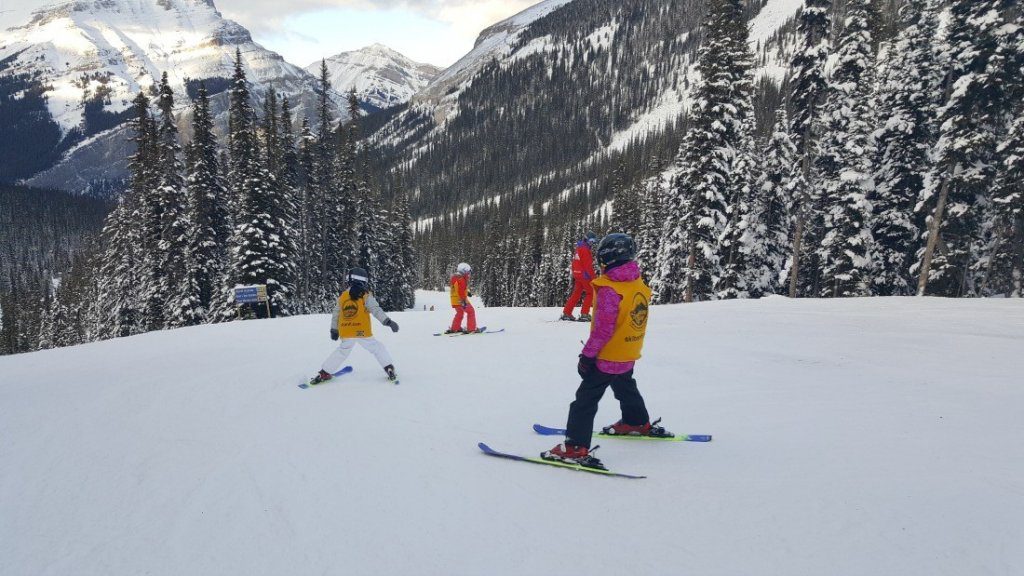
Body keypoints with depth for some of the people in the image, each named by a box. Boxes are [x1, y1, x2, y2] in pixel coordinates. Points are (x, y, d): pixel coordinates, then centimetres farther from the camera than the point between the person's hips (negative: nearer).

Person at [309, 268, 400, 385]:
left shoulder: (342, 296, 8)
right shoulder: (366, 296, -4)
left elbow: (335, 314, 14)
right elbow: (376, 310, -15)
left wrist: (334, 330, 24)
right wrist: (388, 321, -18)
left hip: (346, 334, 4)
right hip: (362, 332, -4)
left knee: (342, 352, 21)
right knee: (378, 348, 10)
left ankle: (324, 373, 20)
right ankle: (389, 369, 0)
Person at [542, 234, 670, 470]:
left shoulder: (609, 290, -24)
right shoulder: (640, 285, 1)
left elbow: (603, 329, -25)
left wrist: (587, 355, -18)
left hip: (607, 357, -8)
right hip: (629, 356, 8)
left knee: (586, 399, -4)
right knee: (626, 388, 32)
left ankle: (576, 447, -6)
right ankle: (638, 423, 51)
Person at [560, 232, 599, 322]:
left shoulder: (579, 248, 15)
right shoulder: (585, 249, -15)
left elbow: (575, 263, 19)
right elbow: (588, 266, -19)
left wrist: (574, 276, 22)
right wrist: (593, 278, -15)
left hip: (577, 274, 9)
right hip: (584, 275, -9)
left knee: (576, 293, 14)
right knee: (590, 293, 1)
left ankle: (566, 313, 13)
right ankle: (584, 314, -2)